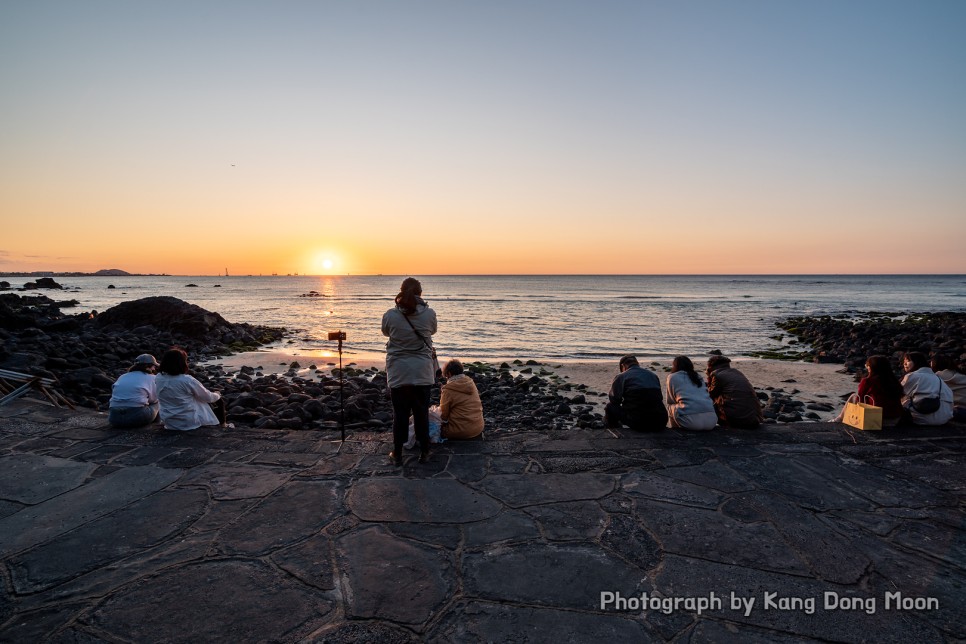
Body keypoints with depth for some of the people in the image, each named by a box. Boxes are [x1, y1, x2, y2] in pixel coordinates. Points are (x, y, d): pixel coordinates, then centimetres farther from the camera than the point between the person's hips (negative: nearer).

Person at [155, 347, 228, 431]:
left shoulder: (158, 379, -7)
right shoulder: (187, 380, -24)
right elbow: (208, 397, -11)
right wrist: (217, 395, 12)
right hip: (190, 422, -6)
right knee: (219, 401, 16)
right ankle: (222, 425, 35)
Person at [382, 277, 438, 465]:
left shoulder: (390, 315, -10)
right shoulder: (429, 313, -9)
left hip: (398, 373, 0)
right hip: (423, 373, 1)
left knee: (399, 414, 10)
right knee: (422, 413, 12)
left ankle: (397, 454, 19)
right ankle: (424, 453, 21)